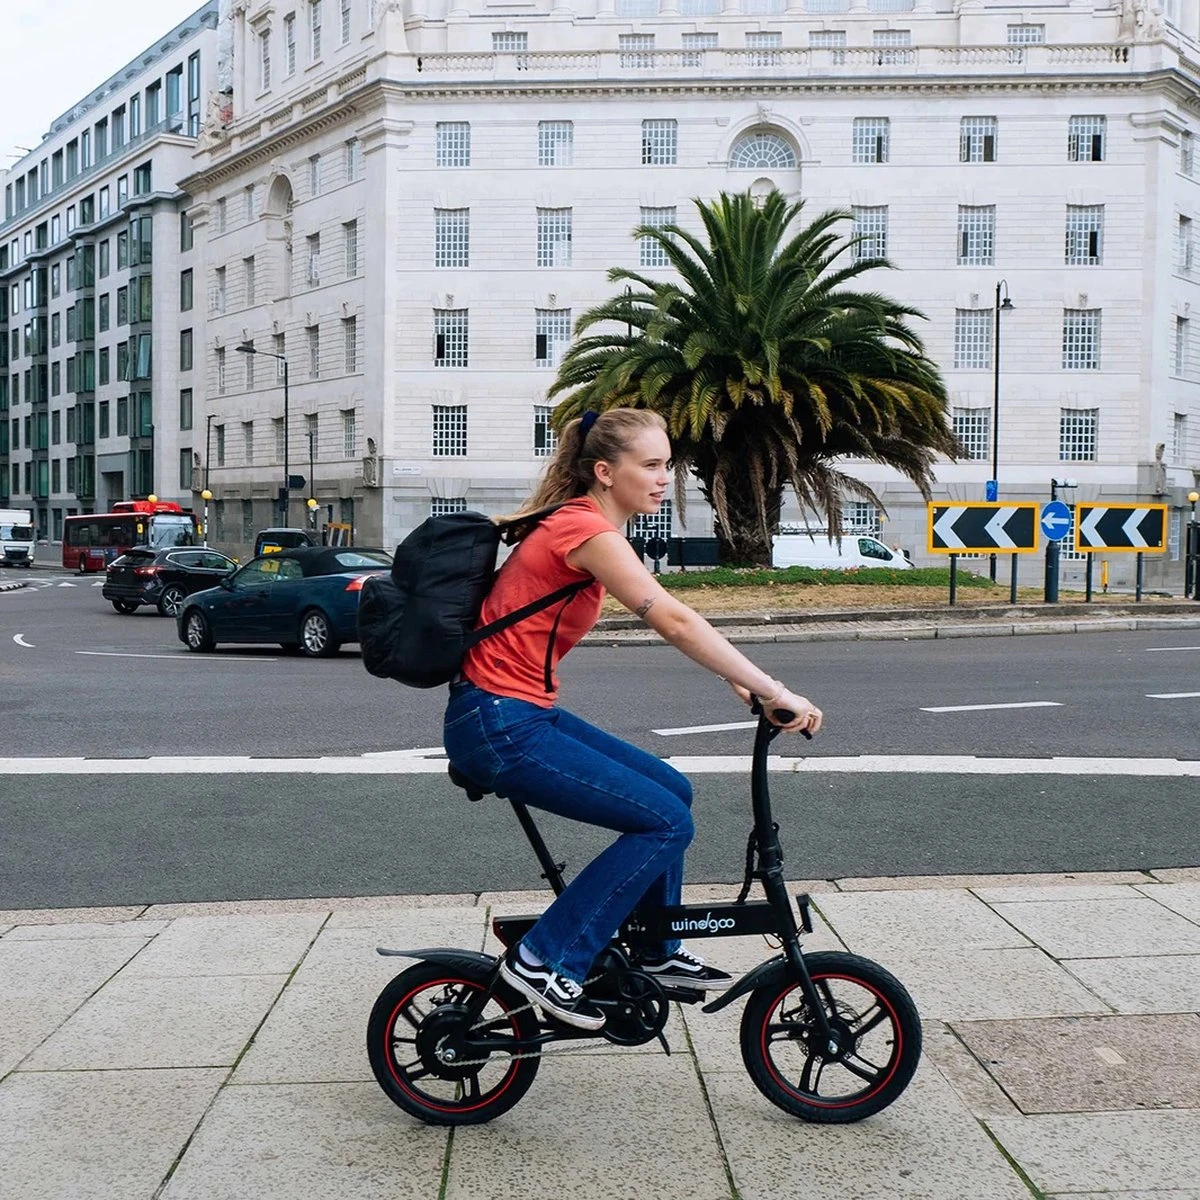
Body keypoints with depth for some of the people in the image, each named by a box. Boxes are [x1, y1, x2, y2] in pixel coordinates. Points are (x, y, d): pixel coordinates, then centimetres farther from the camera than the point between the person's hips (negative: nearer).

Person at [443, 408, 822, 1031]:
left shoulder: (588, 525, 13)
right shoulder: (585, 528, -18)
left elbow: (670, 620, 13)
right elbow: (675, 621, -25)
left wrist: (741, 681, 3)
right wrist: (776, 693, -23)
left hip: (526, 715, 10)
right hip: (496, 726, -10)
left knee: (671, 790, 13)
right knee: (666, 820, -10)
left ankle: (657, 953, 26)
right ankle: (544, 960, -4)